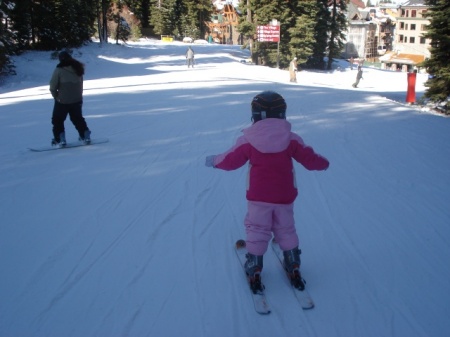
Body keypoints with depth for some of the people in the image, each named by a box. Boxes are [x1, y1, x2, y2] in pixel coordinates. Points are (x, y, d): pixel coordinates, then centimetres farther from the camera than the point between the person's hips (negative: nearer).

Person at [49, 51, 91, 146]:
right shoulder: (78, 68, 3)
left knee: (57, 120, 9)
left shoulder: (59, 70, -14)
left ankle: (60, 139, 4)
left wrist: (56, 96, 5)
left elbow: (53, 86, -10)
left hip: (62, 101, -5)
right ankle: (86, 136, 20)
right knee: (78, 119, 20)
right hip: (77, 100, 5)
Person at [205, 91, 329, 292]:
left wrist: (213, 161, 19)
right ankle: (294, 269, 24)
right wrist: (323, 163, 23)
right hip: (284, 197, 2)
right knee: (286, 230, 18)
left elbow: (231, 160, -1)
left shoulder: (248, 140, -9)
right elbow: (310, 159, 1)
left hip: (258, 197, -2)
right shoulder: (291, 139, -4)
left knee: (256, 230, 12)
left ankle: (254, 272, 13)